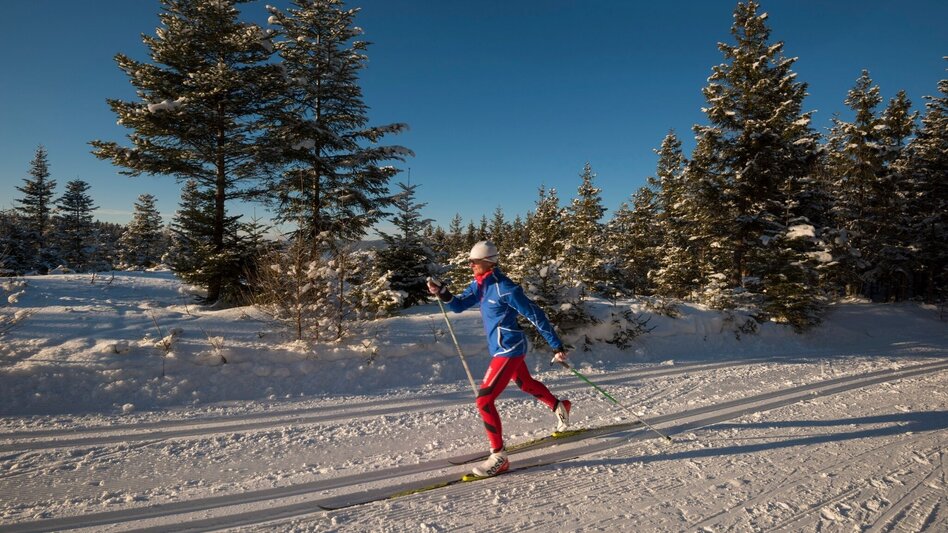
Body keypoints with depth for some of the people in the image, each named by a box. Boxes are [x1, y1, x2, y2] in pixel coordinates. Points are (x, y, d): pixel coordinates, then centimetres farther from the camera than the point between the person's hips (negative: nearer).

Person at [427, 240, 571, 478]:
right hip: (503, 348, 10)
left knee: (484, 400, -11)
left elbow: (535, 315, -19)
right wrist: (443, 293, -19)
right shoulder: (480, 284, 3)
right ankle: (559, 406, 56)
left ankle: (499, 457, 2)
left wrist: (556, 346, -16)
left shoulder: (504, 288, -23)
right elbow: (459, 305, 2)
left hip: (508, 350, -10)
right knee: (525, 383, 31)